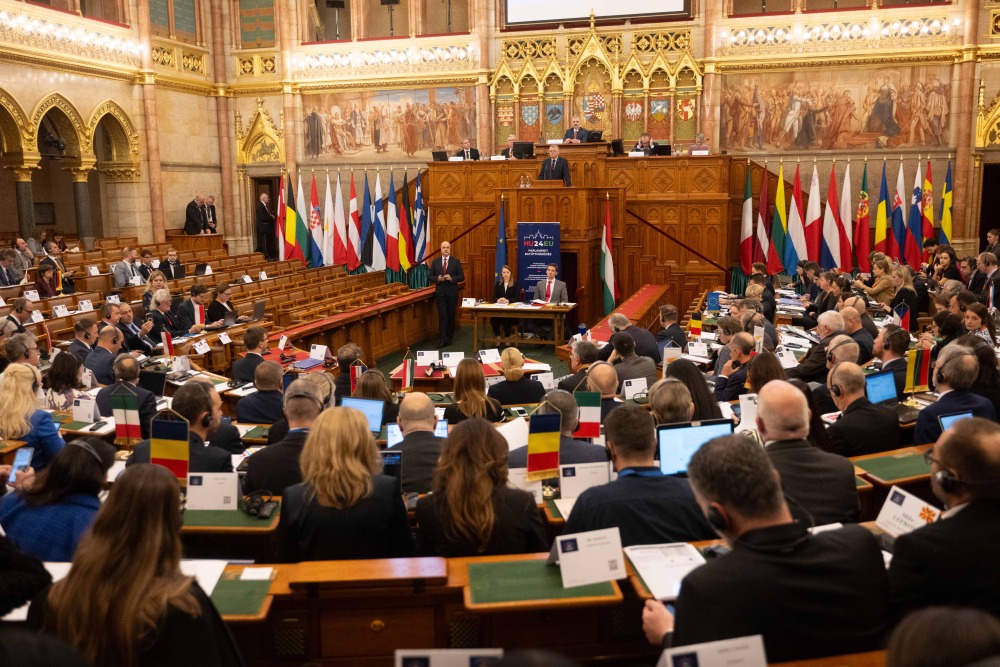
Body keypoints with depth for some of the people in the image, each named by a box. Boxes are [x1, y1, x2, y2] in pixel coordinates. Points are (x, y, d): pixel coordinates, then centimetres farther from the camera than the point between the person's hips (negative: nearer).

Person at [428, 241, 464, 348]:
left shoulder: (456, 261, 0)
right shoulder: (435, 261, 5)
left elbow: (462, 277, -2)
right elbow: (430, 277, 6)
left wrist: (451, 278, -18)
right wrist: (438, 278, -15)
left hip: (452, 292, 0)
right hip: (440, 293, 0)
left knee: (451, 315, 7)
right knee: (442, 316, -6)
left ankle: (449, 337, 17)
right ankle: (442, 339, -7)